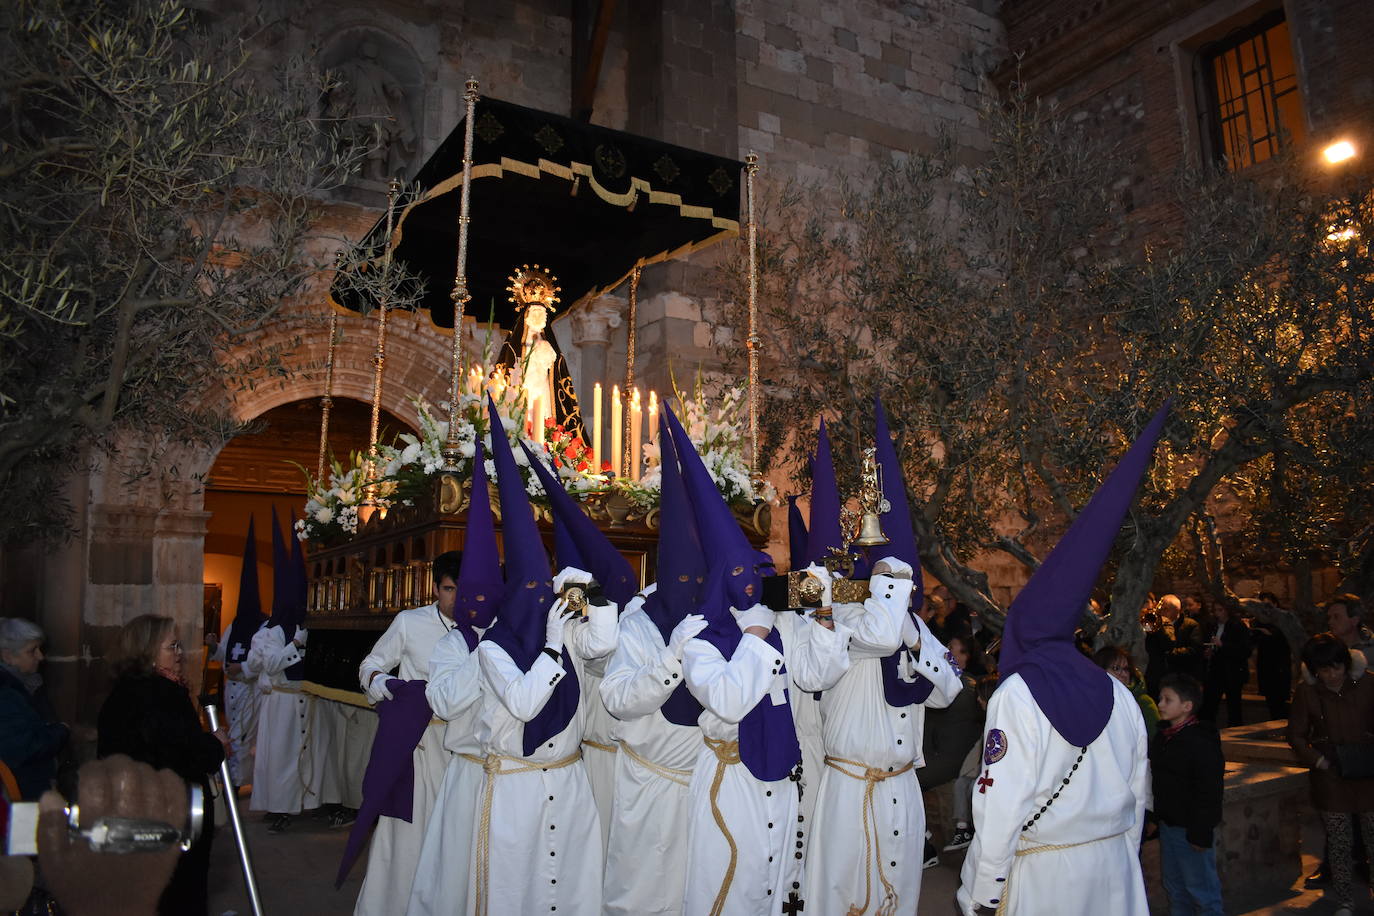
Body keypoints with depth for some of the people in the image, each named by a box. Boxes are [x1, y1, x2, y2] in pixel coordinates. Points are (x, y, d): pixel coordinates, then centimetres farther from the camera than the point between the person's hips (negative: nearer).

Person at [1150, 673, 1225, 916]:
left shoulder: (1202, 741, -19)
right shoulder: (1162, 737, 7)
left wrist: (1201, 834, -20)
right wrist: (1157, 818, 15)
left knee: (1200, 889, 3)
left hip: (1191, 829, -8)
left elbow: (1209, 793, -20)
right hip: (1167, 823, 8)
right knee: (1174, 888, 18)